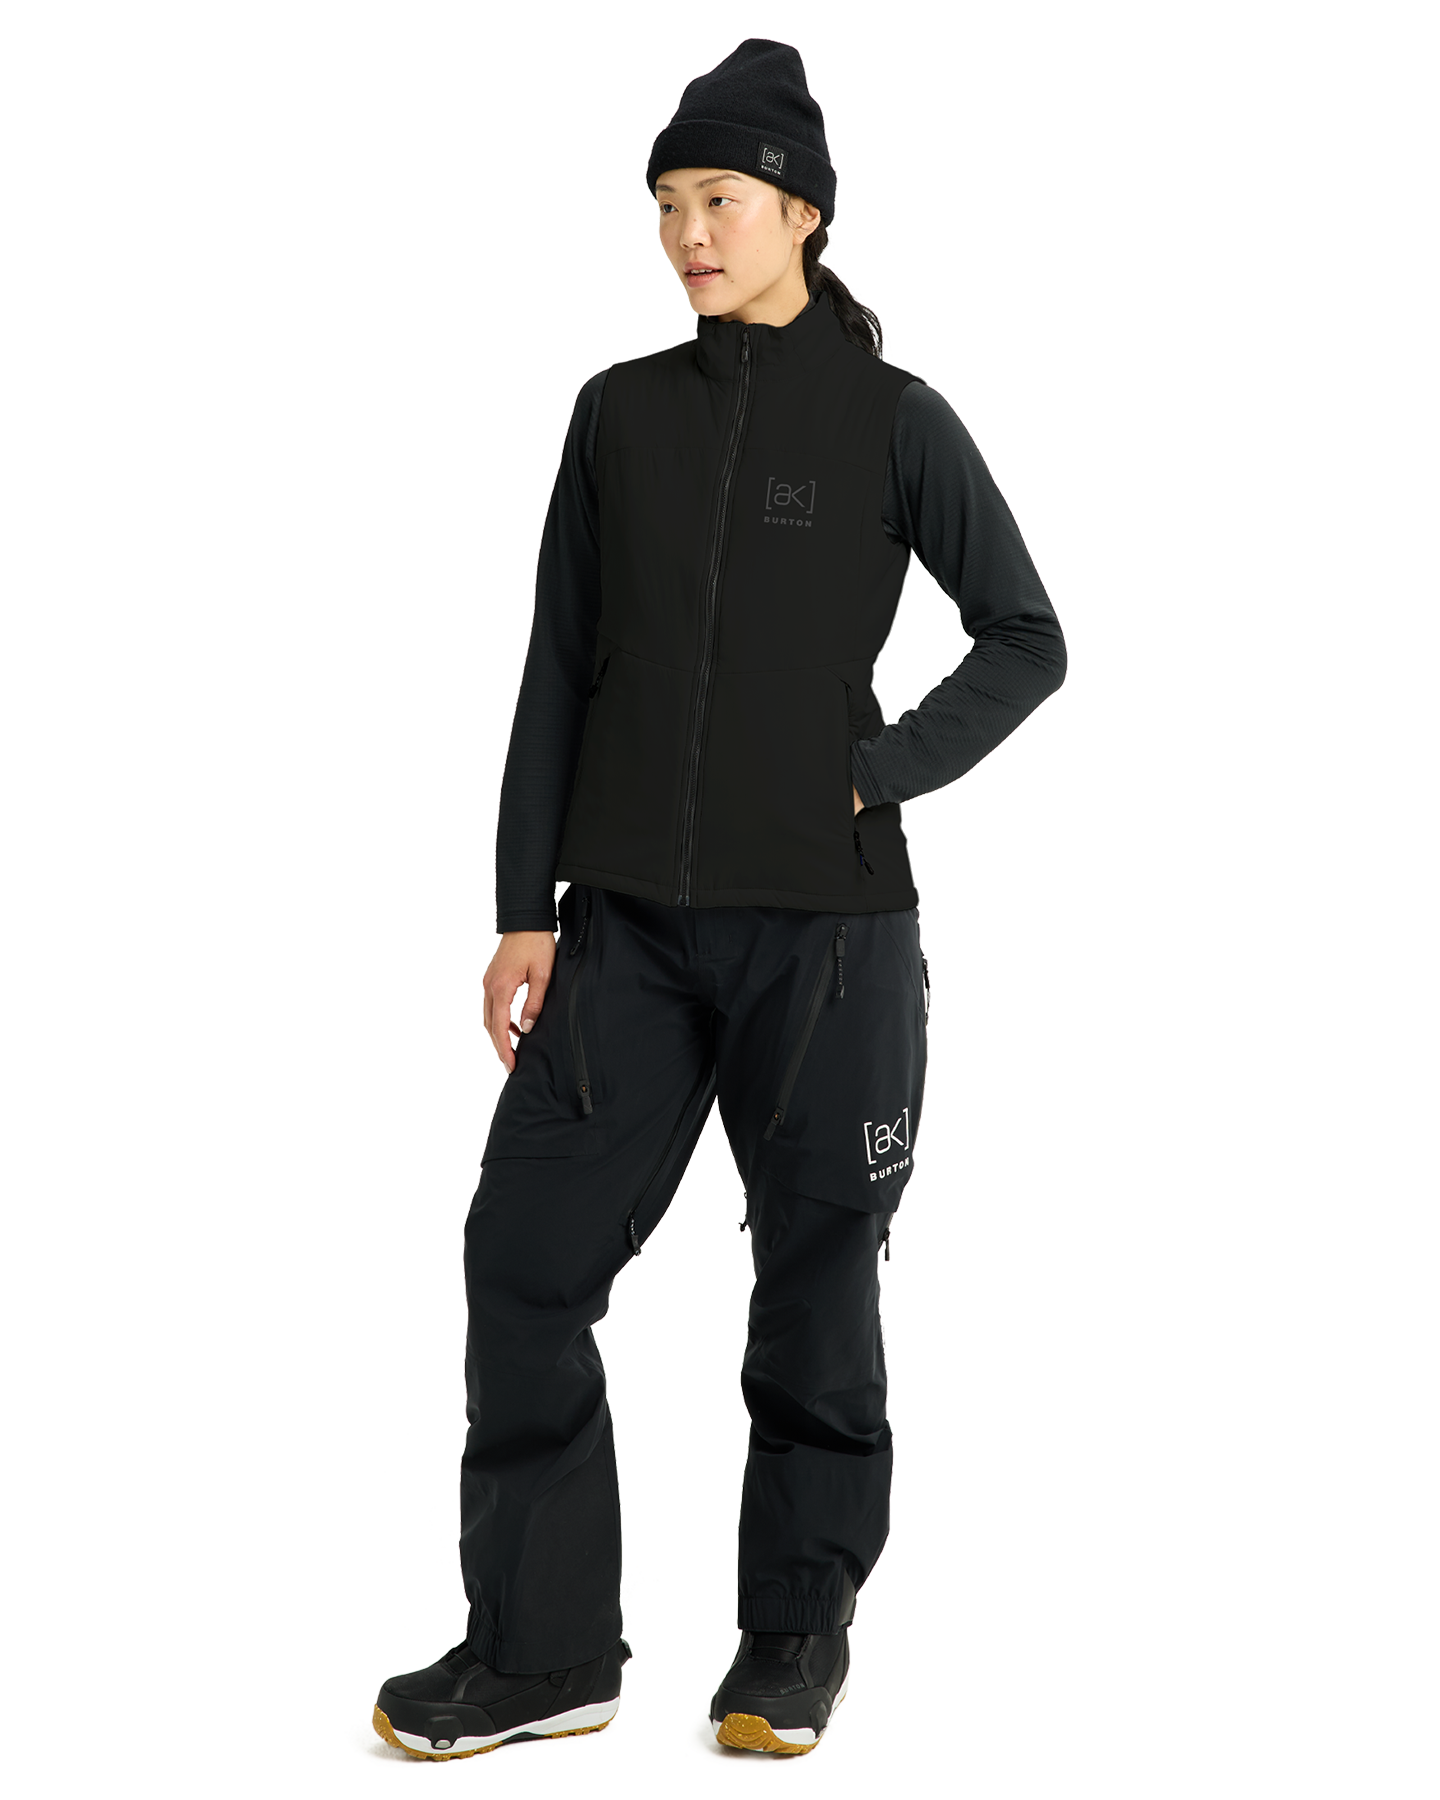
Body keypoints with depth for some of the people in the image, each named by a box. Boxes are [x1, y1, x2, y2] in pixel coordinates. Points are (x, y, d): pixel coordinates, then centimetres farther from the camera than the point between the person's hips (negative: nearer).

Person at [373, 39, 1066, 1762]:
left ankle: (797, 1633, 22)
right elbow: (562, 667, 8)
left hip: (827, 922, -3)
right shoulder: (620, 412, 8)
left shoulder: (891, 419, 0)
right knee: (524, 1254, 0)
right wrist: (525, 906, 5)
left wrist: (880, 773, -9)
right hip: (632, 918, 3)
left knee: (815, 1273, 6)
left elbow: (1026, 638, 4)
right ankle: (540, 1649, 12)